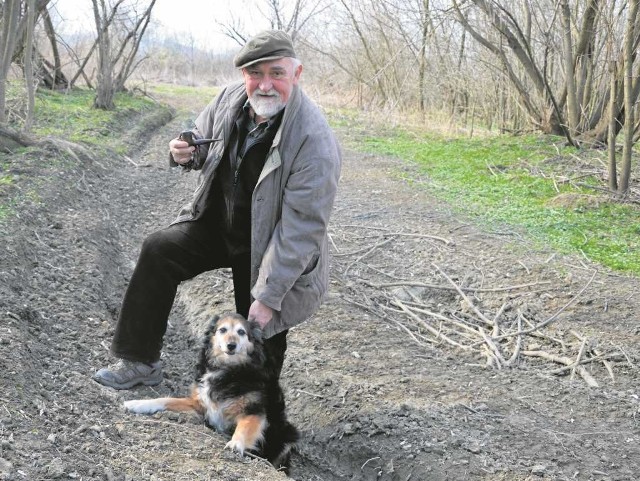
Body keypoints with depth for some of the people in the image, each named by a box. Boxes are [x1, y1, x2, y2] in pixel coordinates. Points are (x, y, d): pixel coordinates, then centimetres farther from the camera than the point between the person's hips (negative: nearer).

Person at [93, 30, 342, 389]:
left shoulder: (315, 141, -30)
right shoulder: (231, 98, -9)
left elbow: (302, 229, -29)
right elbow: (205, 143, 12)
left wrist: (268, 296, -29)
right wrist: (187, 153, -14)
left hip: (266, 248, -5)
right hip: (217, 221, 6)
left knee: (260, 336, 2)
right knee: (159, 251, -9)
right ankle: (139, 361, 3)